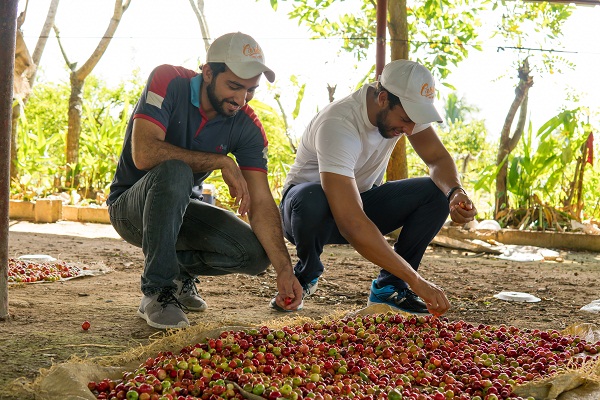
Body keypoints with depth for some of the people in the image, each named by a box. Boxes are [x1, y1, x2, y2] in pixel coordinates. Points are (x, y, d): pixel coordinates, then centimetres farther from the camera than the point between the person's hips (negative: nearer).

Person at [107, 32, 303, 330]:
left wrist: (284, 270, -28)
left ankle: (179, 269, 13)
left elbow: (261, 204, -16)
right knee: (175, 172, -37)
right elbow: (144, 153, -34)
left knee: (255, 254, -17)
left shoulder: (248, 127, -10)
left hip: (181, 209, 4)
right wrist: (221, 162, -30)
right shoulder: (168, 82, -21)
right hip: (130, 207, -4)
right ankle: (157, 292, -23)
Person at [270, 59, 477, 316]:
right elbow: (350, 223, -43)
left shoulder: (404, 107, -14)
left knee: (437, 194, -18)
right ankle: (305, 276, -9)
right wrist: (415, 280, -44)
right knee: (312, 199, -41)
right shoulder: (338, 125, -36)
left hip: (362, 202, 6)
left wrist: (455, 191, -32)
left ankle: (388, 287, -5)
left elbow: (438, 158, -6)